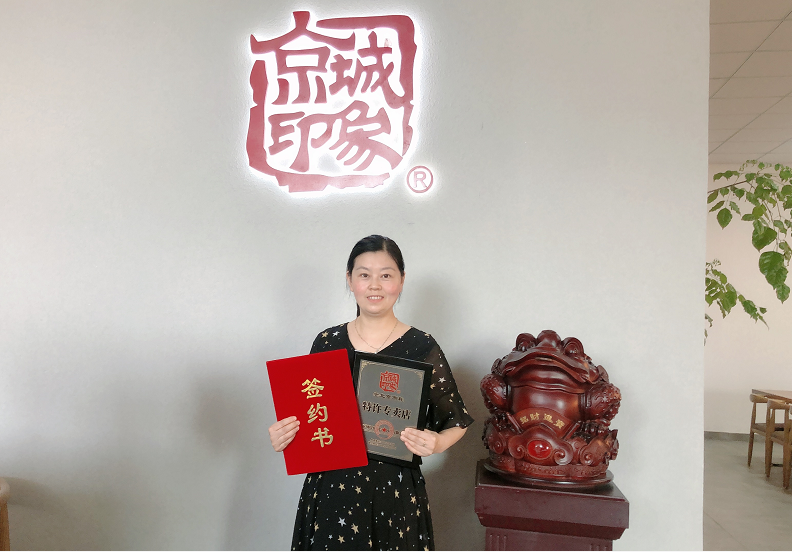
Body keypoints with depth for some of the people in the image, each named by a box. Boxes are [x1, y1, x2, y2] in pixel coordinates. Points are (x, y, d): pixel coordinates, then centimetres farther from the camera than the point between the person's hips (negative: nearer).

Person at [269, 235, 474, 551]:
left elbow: (457, 421, 1)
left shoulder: (421, 348, -7)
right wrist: (282, 436, -8)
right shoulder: (327, 343, 1)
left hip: (395, 491, -2)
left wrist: (437, 443, -19)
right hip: (331, 488, 2)